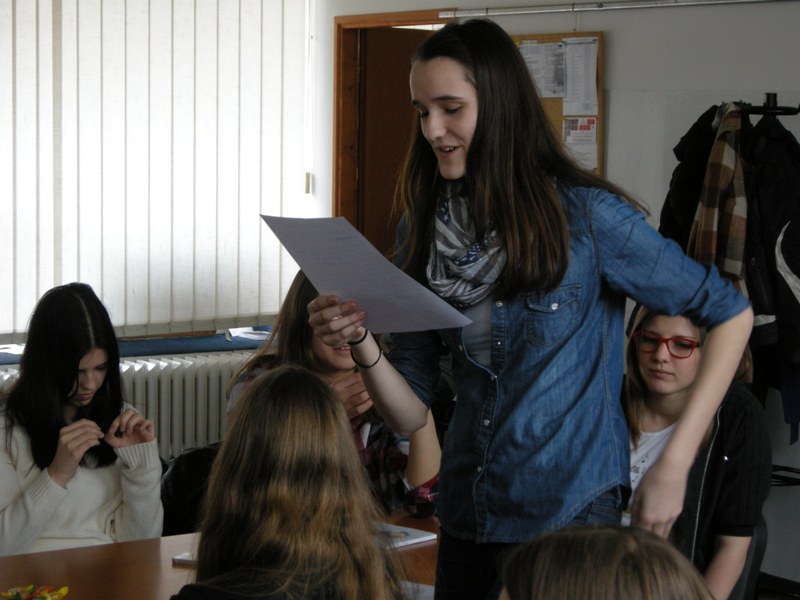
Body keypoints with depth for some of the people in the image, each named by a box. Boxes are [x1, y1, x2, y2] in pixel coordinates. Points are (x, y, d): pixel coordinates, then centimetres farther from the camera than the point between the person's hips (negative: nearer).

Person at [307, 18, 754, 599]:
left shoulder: (586, 216, -12)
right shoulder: (423, 232, 2)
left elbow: (730, 313, -7)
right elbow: (411, 415, 2)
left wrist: (673, 466, -11)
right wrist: (363, 345, -19)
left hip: (570, 514, -5)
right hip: (466, 519, 5)